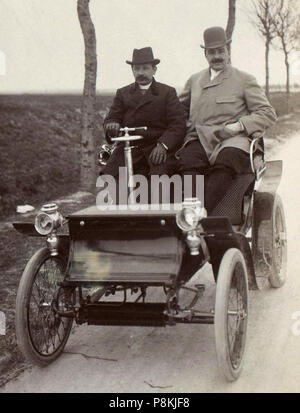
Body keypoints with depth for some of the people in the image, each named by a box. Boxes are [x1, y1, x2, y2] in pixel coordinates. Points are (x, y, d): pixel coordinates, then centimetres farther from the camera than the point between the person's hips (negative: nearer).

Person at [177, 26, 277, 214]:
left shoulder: (245, 80, 15)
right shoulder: (194, 80, 26)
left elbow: (268, 113, 9)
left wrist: (240, 125, -8)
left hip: (232, 140, -2)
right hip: (200, 139, 3)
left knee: (226, 159, -38)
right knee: (188, 160, -33)